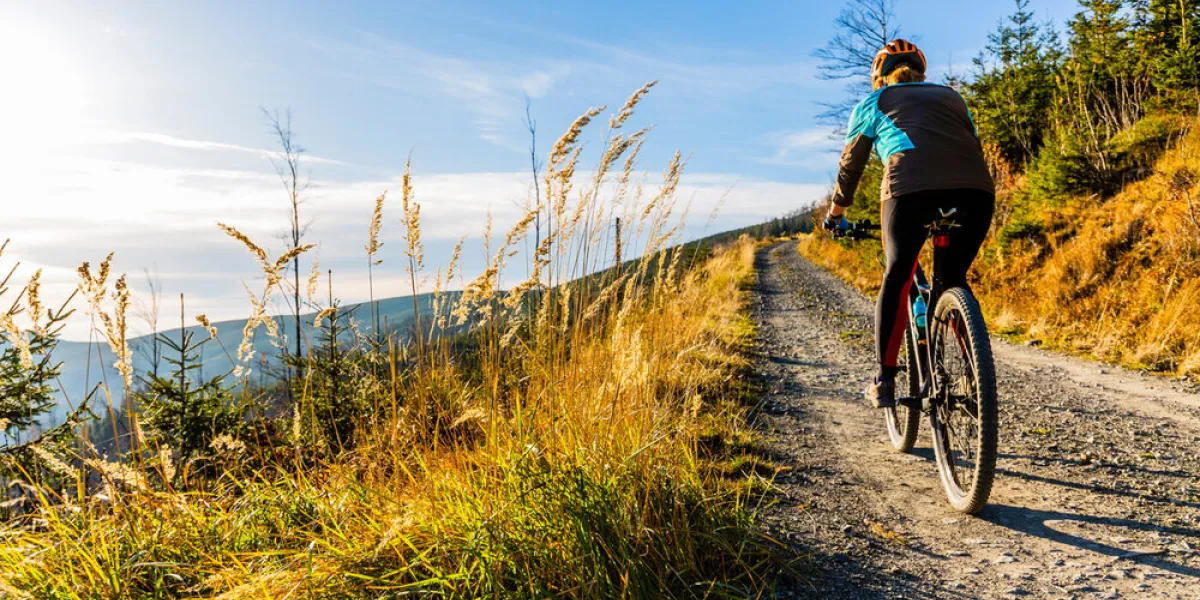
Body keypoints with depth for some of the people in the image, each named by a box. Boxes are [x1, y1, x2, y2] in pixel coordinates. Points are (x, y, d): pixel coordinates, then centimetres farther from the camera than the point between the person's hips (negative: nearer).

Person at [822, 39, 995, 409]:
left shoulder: (873, 104, 25)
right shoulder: (951, 97, 34)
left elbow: (850, 166, 29)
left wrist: (836, 215, 43)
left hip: (911, 188, -3)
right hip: (976, 189, 3)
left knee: (896, 278, 11)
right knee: (954, 278, 19)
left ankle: (884, 382, 9)